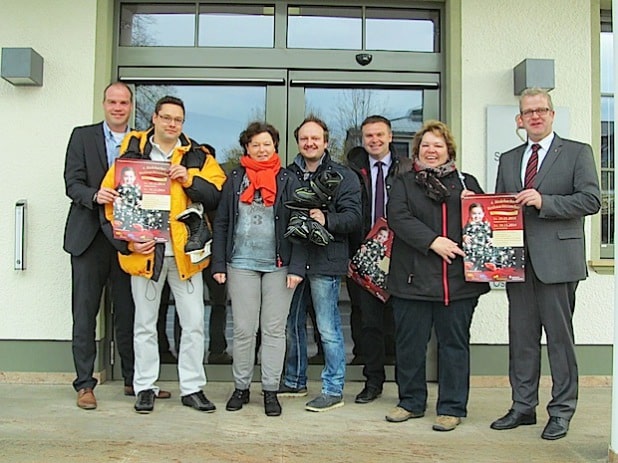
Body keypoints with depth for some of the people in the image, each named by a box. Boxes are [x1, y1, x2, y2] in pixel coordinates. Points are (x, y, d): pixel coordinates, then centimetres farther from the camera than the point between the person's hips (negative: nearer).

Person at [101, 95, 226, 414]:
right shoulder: (132, 153, 3)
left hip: (185, 252, 1)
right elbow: (114, 200, 1)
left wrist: (189, 180, -16)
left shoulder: (197, 157, 7)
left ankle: (192, 388, 17)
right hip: (144, 251, 0)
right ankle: (145, 388, 22)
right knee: (145, 324, 10)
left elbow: (218, 194, -2)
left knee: (193, 323, 4)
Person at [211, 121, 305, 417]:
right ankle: (241, 387, 18)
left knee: (274, 329, 4)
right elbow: (221, 224, 7)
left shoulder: (287, 180, 4)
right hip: (242, 264, 1)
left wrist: (297, 267, -9)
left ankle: (270, 390, 14)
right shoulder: (234, 179, 8)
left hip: (279, 265, -1)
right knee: (243, 330, 5)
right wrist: (219, 264, -1)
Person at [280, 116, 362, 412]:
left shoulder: (343, 176, 2)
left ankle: (333, 390, 10)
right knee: (292, 324, 14)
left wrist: (326, 219, -24)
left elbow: (353, 217, -7)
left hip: (325, 261, -5)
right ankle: (295, 382, 30)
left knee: (328, 329, -1)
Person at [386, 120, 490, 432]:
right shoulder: (403, 183, 11)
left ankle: (452, 407, 16)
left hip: (457, 278, 1)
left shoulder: (466, 183, 15)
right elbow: (398, 217, -7)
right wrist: (433, 241, -16)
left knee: (454, 343, 4)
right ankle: (411, 402, 23)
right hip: (413, 277, 0)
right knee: (410, 343, 7)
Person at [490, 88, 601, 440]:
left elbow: (591, 200, -9)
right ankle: (523, 407, 21)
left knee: (560, 337, 2)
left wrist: (544, 202, -18)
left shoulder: (577, 153, 2)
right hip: (518, 261, 5)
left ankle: (562, 412, 13)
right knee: (521, 336, 10)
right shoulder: (508, 160, 18)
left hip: (557, 260, -5)